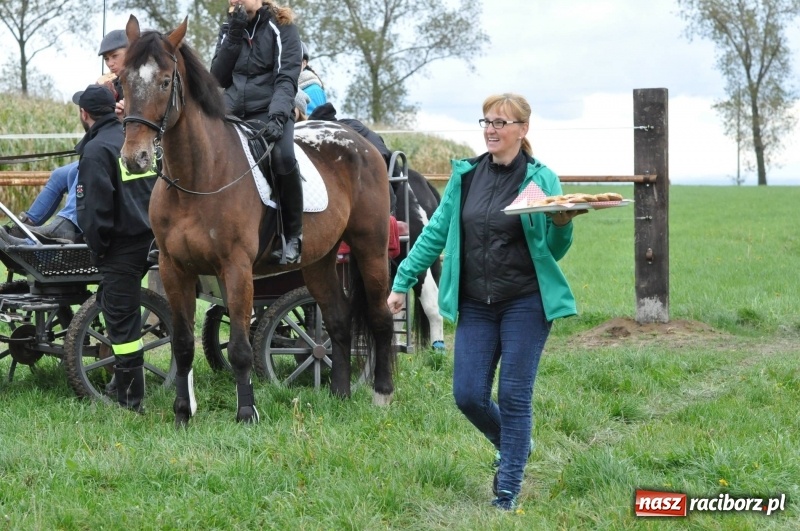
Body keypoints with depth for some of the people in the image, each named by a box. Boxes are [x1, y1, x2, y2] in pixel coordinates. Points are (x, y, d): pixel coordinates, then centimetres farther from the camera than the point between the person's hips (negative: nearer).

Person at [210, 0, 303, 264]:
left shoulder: (281, 28, 0)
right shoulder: (229, 29, 14)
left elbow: (286, 79, -9)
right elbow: (218, 77, 6)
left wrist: (278, 117, -25)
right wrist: (234, 35, -4)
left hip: (269, 112, -5)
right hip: (232, 114, 5)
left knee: (283, 156, -35)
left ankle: (293, 235, -21)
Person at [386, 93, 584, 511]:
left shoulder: (541, 179, -5)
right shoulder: (466, 175, 5)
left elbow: (553, 252, -3)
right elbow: (436, 233, 10)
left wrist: (563, 224, -23)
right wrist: (403, 281, 8)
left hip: (525, 303, -4)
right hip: (475, 305, 4)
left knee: (514, 396, -2)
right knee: (468, 395, 1)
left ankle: (507, 493, 7)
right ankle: (514, 448, 31)